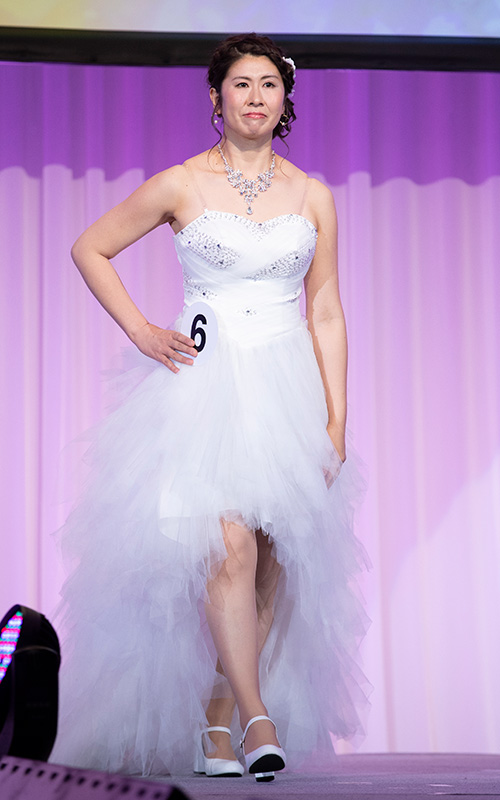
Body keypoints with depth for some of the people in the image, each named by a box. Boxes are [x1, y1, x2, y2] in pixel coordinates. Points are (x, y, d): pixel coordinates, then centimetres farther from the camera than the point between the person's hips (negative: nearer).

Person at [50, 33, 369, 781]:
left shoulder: (313, 196, 9)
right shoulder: (181, 186, 2)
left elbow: (326, 314, 10)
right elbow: (89, 249, 10)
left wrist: (337, 418, 4)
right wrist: (142, 331, 1)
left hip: (287, 389, 3)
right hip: (204, 381, -3)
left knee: (271, 562, 0)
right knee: (230, 550, -18)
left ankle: (217, 713, 11)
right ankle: (256, 717, -15)